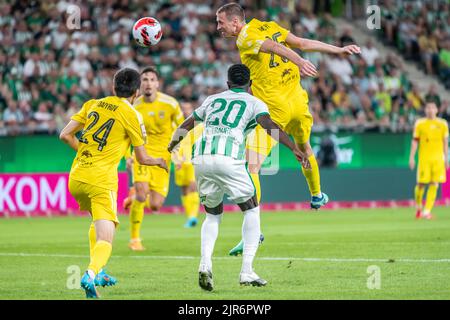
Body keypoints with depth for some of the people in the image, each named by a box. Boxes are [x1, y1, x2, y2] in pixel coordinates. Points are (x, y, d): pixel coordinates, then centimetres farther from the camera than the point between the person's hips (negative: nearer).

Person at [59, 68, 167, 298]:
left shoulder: (92, 105, 11)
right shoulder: (131, 115, -2)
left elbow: (65, 135, 9)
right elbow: (142, 159, 4)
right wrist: (159, 162, 25)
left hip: (76, 178, 6)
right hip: (101, 181, -6)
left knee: (98, 222, 32)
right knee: (105, 240, -10)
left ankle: (97, 272, 28)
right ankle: (91, 274, -37)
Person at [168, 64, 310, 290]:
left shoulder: (213, 99, 26)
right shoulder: (254, 103, 14)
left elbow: (186, 126, 34)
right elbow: (269, 126, -5)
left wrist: (172, 145, 53)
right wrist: (295, 149, -13)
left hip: (201, 159, 4)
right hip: (229, 159, -4)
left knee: (213, 214, 21)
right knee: (251, 210, 13)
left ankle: (205, 263, -4)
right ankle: (246, 271, 2)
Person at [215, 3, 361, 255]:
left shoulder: (245, 39, -9)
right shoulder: (269, 27, 10)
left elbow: (275, 47, -27)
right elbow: (303, 43, 8)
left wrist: (299, 61, -44)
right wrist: (340, 50, 13)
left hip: (271, 110, -8)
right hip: (297, 101, 8)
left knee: (251, 167, -11)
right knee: (305, 148, 33)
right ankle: (317, 195, 54)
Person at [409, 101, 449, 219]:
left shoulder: (442, 124, 8)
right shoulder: (419, 123, 3)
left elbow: (445, 142, 14)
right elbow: (415, 141, 4)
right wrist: (412, 157, -2)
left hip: (438, 159, 2)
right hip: (424, 158, -2)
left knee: (434, 185, -6)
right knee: (421, 183, -3)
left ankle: (427, 211, -4)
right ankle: (418, 207, 22)